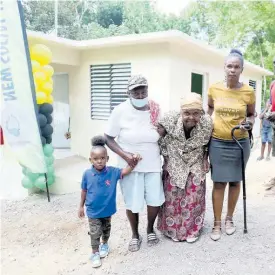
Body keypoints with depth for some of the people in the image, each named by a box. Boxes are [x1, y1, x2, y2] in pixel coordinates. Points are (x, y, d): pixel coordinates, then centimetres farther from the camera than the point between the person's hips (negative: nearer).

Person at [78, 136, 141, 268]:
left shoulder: (112, 172, -16)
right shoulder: (87, 174, -16)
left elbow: (125, 171, -21)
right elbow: (84, 191, -5)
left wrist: (133, 162, -40)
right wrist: (81, 206, 3)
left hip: (107, 209, 2)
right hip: (93, 210, -2)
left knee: (106, 229, 23)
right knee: (95, 233, 8)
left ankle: (105, 245, 50)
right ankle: (95, 253, 28)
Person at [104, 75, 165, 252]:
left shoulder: (155, 109, -4)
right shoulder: (120, 111, -13)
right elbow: (109, 138, -8)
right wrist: (125, 155, -19)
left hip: (153, 164, 2)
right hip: (130, 165, -2)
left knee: (155, 200, 6)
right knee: (132, 203, 7)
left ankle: (150, 229, 37)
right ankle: (135, 235, 33)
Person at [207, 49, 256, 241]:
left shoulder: (248, 92, -7)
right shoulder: (214, 89, -4)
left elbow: (252, 114, 7)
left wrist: (249, 122, -14)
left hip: (240, 143, 0)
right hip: (218, 143, 0)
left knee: (235, 181, 11)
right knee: (219, 183, 3)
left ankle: (229, 219, 31)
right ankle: (217, 223, 16)